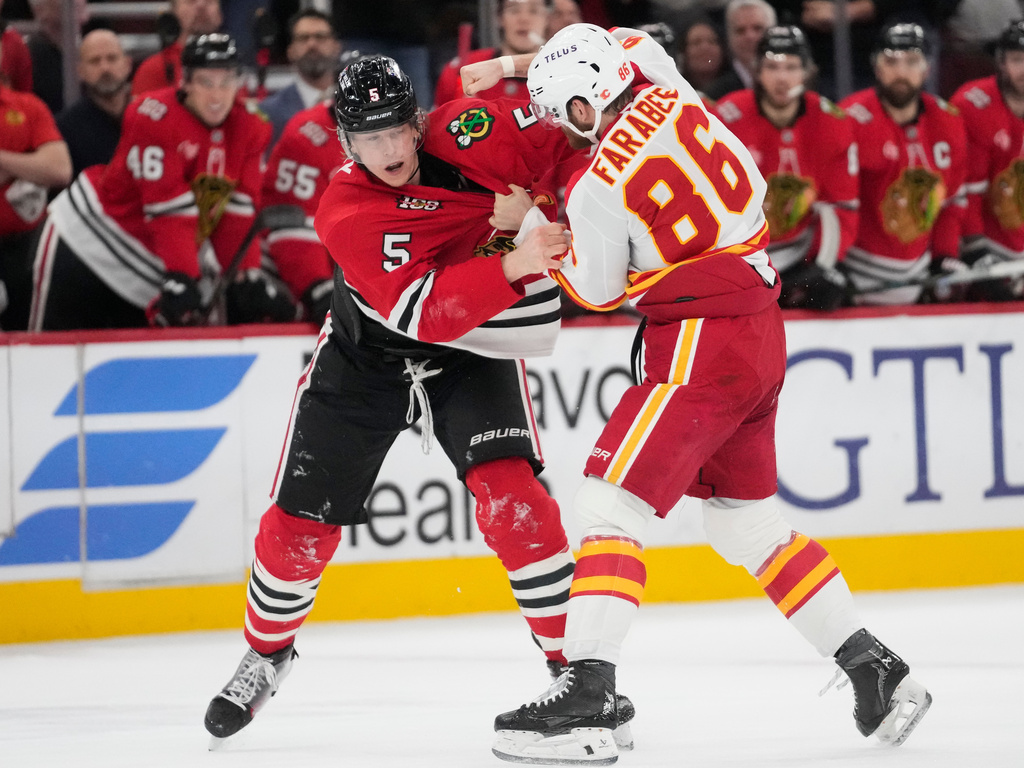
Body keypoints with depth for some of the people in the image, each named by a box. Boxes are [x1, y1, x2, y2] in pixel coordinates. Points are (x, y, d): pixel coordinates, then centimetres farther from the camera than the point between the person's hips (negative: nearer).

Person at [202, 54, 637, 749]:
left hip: (474, 351, 1)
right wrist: (512, 265, -46)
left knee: (510, 493, -22)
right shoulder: (345, 212, -28)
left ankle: (572, 663, -11)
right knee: (300, 521, 1)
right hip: (369, 351, -1)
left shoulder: (466, 133, -21)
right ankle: (268, 652, 31)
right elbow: (423, 311, -37)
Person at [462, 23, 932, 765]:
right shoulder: (673, 99, 2)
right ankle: (877, 672, 21)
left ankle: (586, 697, -23)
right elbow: (631, 45, 26)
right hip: (762, 332, 9)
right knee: (749, 521, 19)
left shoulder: (599, 186, -16)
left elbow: (596, 289, 0)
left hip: (701, 344, -9)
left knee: (609, 505, -11)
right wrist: (514, 65, 24)